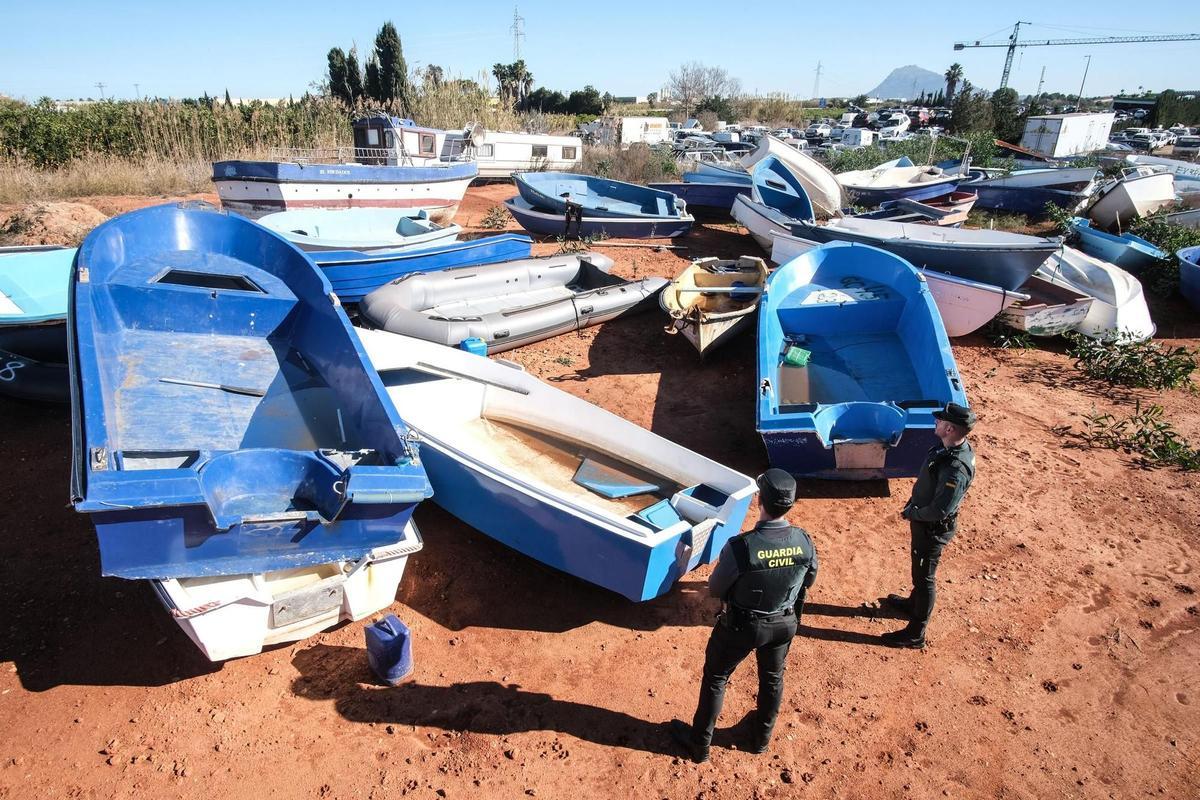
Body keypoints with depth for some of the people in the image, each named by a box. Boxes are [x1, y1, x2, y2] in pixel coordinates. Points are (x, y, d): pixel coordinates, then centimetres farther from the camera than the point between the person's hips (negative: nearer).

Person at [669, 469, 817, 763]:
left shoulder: (740, 546, -35)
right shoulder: (804, 541, -21)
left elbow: (715, 588, -18)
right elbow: (809, 581, -1)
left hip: (741, 625, -4)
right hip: (784, 623, 4)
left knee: (715, 677, 20)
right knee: (772, 678, 29)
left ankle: (699, 743, 38)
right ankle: (762, 738, 51)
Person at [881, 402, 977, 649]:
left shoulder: (956, 468, -35)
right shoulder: (949, 448, -6)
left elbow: (939, 511, -32)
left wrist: (911, 513, -16)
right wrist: (912, 505, 4)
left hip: (933, 529, -9)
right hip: (924, 522, 9)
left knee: (924, 577, 7)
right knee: (919, 570, 29)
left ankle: (915, 634, 24)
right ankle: (913, 604, 53)